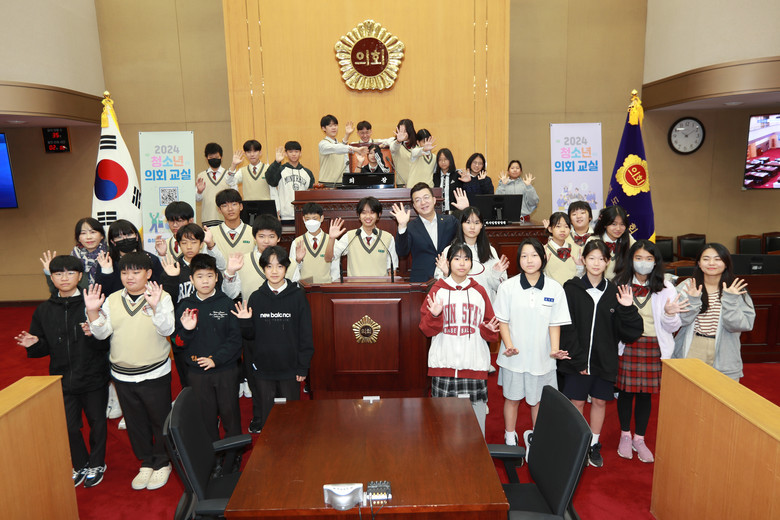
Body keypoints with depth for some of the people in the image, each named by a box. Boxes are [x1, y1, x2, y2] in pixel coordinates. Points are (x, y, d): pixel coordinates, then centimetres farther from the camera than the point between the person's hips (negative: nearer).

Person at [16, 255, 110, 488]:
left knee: (97, 422, 13)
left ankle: (96, 464, 35)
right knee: (69, 427, 12)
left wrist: (93, 335, -32)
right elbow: (44, 348, 7)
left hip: (93, 378, -3)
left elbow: (107, 344, -12)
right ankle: (80, 464, 36)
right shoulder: (44, 310, 2)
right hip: (62, 379, 3)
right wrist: (33, 344, -14)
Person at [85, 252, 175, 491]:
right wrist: (93, 311, -17)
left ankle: (162, 463, 28)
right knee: (135, 422, 16)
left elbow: (167, 330, -19)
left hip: (155, 374, -4)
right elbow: (102, 333, -1)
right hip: (122, 375, 4)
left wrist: (155, 306, -35)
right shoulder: (112, 300, 4)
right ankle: (146, 462, 34)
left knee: (160, 420, 8)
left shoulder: (161, 297, -9)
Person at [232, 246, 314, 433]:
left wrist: (303, 366, -5)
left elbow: (305, 334, -3)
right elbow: (250, 335, 6)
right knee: (265, 414, 11)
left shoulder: (297, 296, -5)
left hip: (290, 368, -2)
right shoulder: (256, 297, 1)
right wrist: (244, 322, -14)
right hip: (263, 368, 2)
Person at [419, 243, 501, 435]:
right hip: (445, 363, -1)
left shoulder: (479, 291, 10)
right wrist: (434, 316, -16)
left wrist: (489, 329, -8)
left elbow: (489, 329, 13)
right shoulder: (438, 290, 6)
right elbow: (427, 329, 3)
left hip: (474, 364, 1)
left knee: (476, 408, 0)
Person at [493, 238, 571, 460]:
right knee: (512, 398, 13)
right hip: (515, 356, 0)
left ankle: (535, 438, 34)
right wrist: (508, 345, -15)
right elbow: (502, 320, -3)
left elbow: (555, 323, -1)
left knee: (538, 400, 13)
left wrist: (555, 349, -14)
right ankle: (510, 440, 32)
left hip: (541, 356, 1)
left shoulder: (555, 288, -4)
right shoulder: (508, 287, -6)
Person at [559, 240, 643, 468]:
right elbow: (565, 327, -11)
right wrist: (578, 359, -15)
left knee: (600, 401, 14)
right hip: (576, 360, -3)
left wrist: (627, 309, -16)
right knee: (577, 402, 7)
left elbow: (629, 332, 0)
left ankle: (594, 444, 32)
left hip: (604, 361, 3)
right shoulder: (571, 289, -7)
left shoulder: (614, 292, 1)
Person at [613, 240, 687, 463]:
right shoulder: (619, 284, -3)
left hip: (653, 347, 1)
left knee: (645, 393, 10)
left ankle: (639, 439, 28)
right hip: (626, 345, -1)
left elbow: (672, 328, 2)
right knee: (625, 391, 9)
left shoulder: (665, 289, -1)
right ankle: (625, 436, 29)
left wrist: (670, 314, -18)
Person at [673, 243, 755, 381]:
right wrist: (692, 301, -19)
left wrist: (729, 300, -17)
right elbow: (679, 321, -6)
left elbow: (743, 325, -7)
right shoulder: (687, 286, 0)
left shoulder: (737, 290, 2)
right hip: (690, 354, 0)